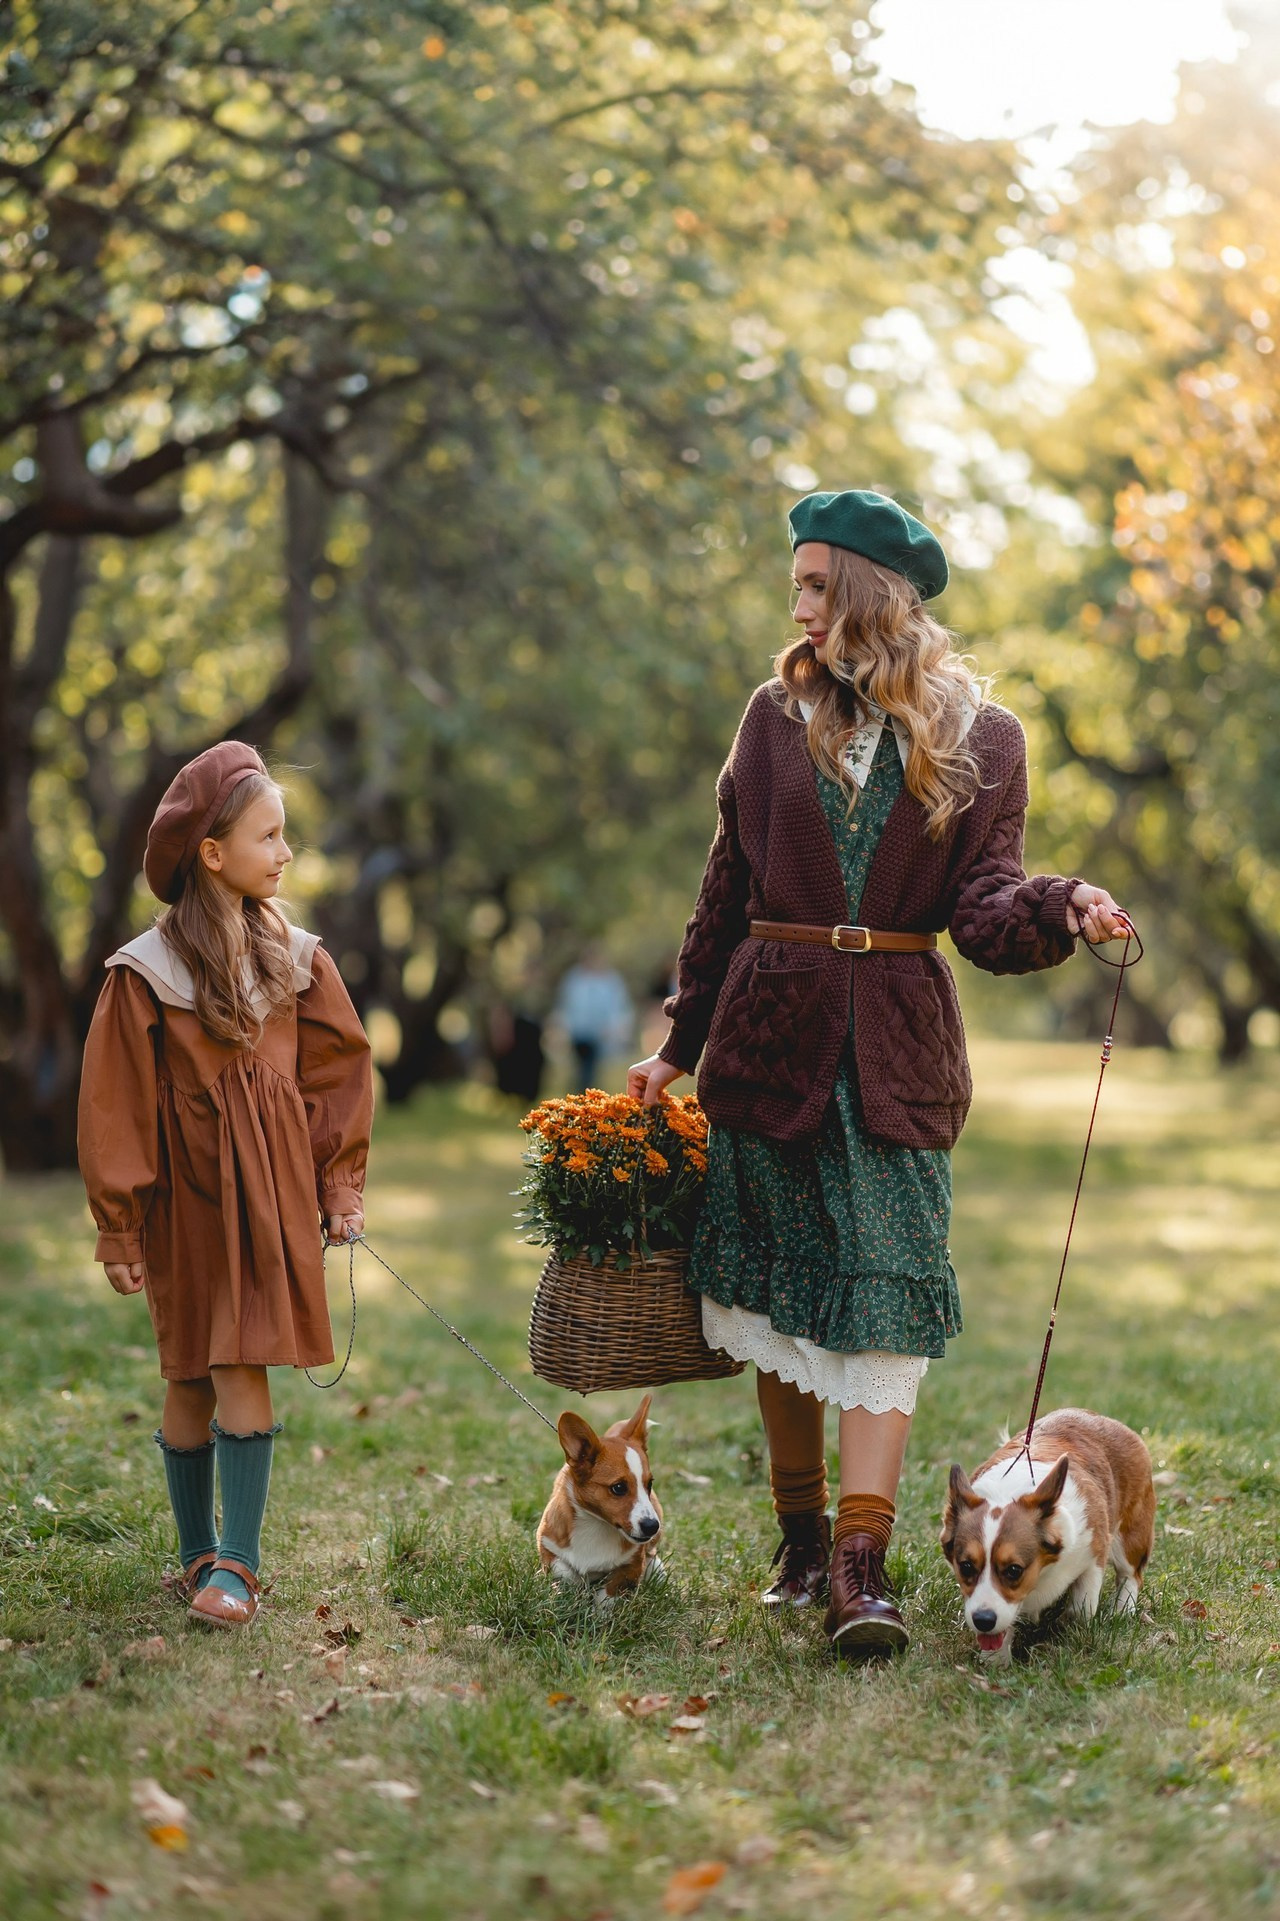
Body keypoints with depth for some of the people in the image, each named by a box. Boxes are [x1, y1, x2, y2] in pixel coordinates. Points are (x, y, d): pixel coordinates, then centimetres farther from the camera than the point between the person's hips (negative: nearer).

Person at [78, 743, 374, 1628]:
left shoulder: (295, 957, 4)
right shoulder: (144, 974, -7)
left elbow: (340, 1072, 12)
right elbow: (115, 1107, -4)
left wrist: (343, 1185, 8)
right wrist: (118, 1228, -4)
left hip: (271, 1194, 2)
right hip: (187, 1196, -2)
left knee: (242, 1370, -6)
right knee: (190, 1377, 5)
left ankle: (237, 1563, -4)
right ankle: (199, 1553, 19)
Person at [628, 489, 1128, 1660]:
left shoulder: (980, 737, 3)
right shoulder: (777, 717, 8)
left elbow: (985, 904, -3)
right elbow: (728, 894, 13)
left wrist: (1064, 908, -25)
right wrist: (680, 1045, 15)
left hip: (896, 1050, -2)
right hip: (769, 1037, 2)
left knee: (887, 1293, -11)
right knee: (775, 1290, 7)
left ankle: (862, 1565, -14)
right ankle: (801, 1535, 20)